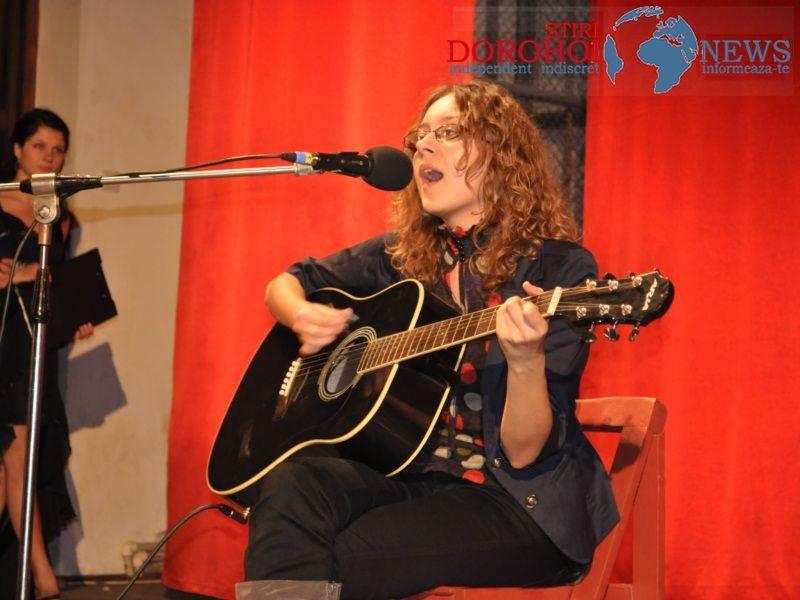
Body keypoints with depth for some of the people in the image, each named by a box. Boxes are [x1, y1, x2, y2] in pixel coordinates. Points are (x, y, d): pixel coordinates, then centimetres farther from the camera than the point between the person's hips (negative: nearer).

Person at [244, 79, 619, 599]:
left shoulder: (560, 268, -7)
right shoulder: (401, 255, 9)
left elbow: (524, 453, -12)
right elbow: (287, 282, 24)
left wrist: (526, 362, -32)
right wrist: (302, 316, 0)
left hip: (520, 502, -5)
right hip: (410, 474, 5)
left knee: (343, 557, -30)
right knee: (291, 488, -27)